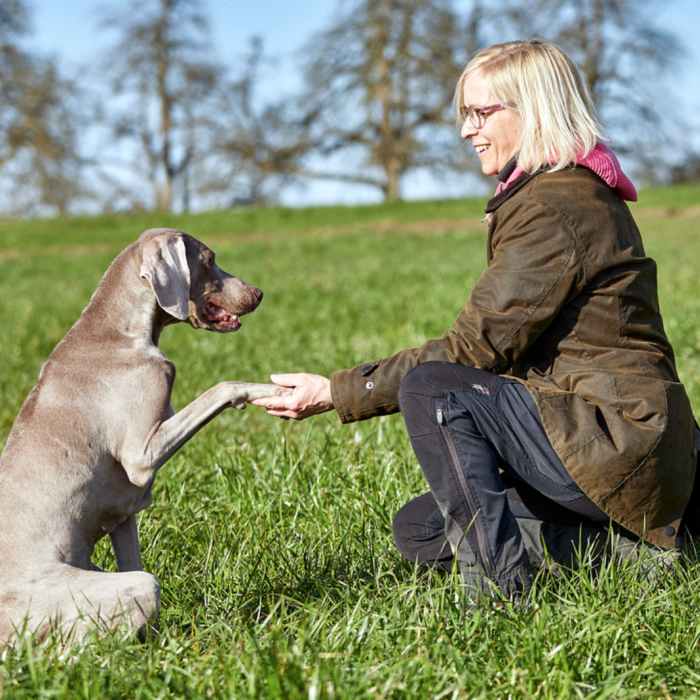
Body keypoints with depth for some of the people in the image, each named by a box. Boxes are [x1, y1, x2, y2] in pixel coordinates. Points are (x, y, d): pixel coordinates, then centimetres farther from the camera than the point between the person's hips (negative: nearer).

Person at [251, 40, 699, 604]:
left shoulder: (556, 208, -17)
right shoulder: (573, 193, 16)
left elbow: (477, 345, -19)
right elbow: (500, 345, 14)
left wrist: (340, 393, -15)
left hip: (620, 446, -11)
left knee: (430, 388, -23)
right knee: (418, 529, 12)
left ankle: (498, 586, -17)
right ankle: (614, 540, 6)